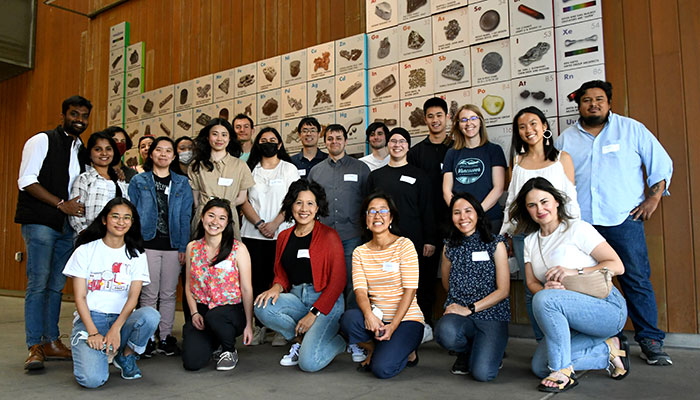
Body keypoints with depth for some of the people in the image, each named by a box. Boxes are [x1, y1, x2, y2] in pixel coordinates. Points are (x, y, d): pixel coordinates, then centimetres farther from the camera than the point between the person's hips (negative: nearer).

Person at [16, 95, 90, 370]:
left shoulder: (82, 150, 17)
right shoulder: (42, 141, -1)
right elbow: (26, 181, -9)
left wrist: (79, 209, 3)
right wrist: (62, 204, -14)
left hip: (67, 226, 6)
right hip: (40, 222, -6)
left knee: (57, 285, 8)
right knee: (38, 283, -8)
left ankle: (52, 342, 15)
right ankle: (35, 347, -1)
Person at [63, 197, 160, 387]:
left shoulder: (136, 255, 9)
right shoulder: (85, 250, 4)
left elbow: (133, 297, -2)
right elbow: (79, 297, -2)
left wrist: (116, 328, -19)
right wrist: (93, 333, -15)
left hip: (122, 319, 2)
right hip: (90, 318, -2)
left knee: (151, 315, -33)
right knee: (93, 379, -27)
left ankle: (126, 356, -3)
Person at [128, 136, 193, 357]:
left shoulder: (182, 184, 10)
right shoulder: (139, 181, 7)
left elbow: (185, 217, 6)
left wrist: (184, 246, -1)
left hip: (173, 245, 2)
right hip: (147, 243, -1)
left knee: (168, 294, 7)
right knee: (149, 293, 1)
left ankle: (166, 337, 16)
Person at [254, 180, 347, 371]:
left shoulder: (329, 236, -5)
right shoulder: (284, 237, 11)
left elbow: (338, 281, -8)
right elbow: (281, 273, 18)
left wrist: (314, 313, -14)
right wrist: (277, 287, -7)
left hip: (326, 301, -5)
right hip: (297, 298, 6)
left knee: (309, 363, -22)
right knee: (262, 308, -24)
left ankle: (338, 342, 11)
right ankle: (300, 339, 1)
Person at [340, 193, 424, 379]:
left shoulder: (404, 245, -4)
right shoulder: (360, 252, 7)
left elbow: (409, 290, -10)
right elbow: (360, 290, -4)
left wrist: (393, 326, -19)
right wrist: (369, 314, -26)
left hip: (407, 319, -3)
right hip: (376, 317, 4)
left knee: (382, 368, -24)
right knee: (348, 319, -29)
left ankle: (407, 352, 11)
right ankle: (373, 349, 3)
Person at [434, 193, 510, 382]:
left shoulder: (495, 244, 2)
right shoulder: (450, 247, 11)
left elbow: (503, 290, -3)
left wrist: (470, 309, -12)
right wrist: (456, 306, 3)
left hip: (492, 315, -2)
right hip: (458, 314, 2)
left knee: (482, 373, -23)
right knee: (445, 332, -34)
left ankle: (490, 352, 15)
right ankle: (467, 351, 3)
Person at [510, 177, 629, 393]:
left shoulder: (577, 228, -5)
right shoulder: (530, 241, 12)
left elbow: (617, 266, -9)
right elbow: (532, 283, 6)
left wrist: (575, 272, -21)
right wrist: (546, 288, -18)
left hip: (608, 307, -7)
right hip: (572, 320, 7)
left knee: (544, 300, -32)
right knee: (540, 366, -8)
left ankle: (563, 371, -18)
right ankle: (608, 350, 8)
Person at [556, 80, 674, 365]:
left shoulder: (632, 129, 9)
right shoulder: (566, 139, 14)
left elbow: (661, 163, 11)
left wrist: (653, 198, 1)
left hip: (624, 218, -2)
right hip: (580, 223, 2)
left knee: (637, 279, -3)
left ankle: (650, 341, 9)